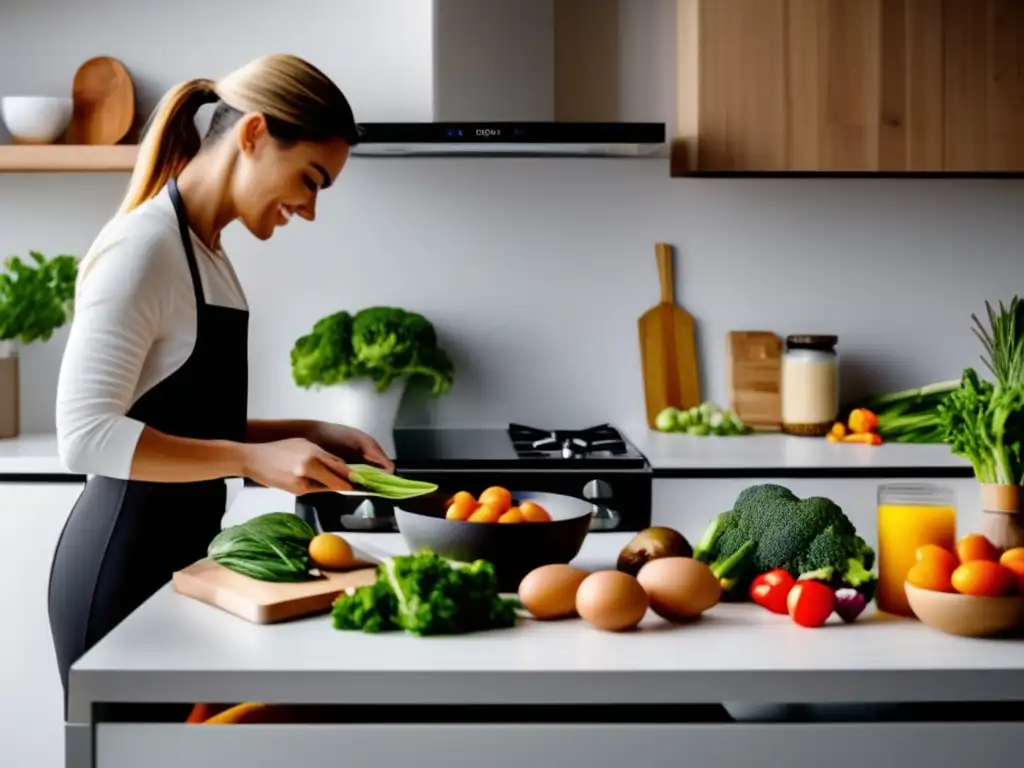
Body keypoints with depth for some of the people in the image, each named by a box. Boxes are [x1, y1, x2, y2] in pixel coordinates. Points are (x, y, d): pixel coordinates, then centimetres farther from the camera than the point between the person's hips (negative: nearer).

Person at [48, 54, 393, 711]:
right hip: (124, 562, -9)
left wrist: (313, 434, 3)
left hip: (178, 554, 9)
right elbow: (86, 434, -22)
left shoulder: (207, 254, 12)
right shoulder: (144, 246, -16)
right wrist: (252, 460, -25)